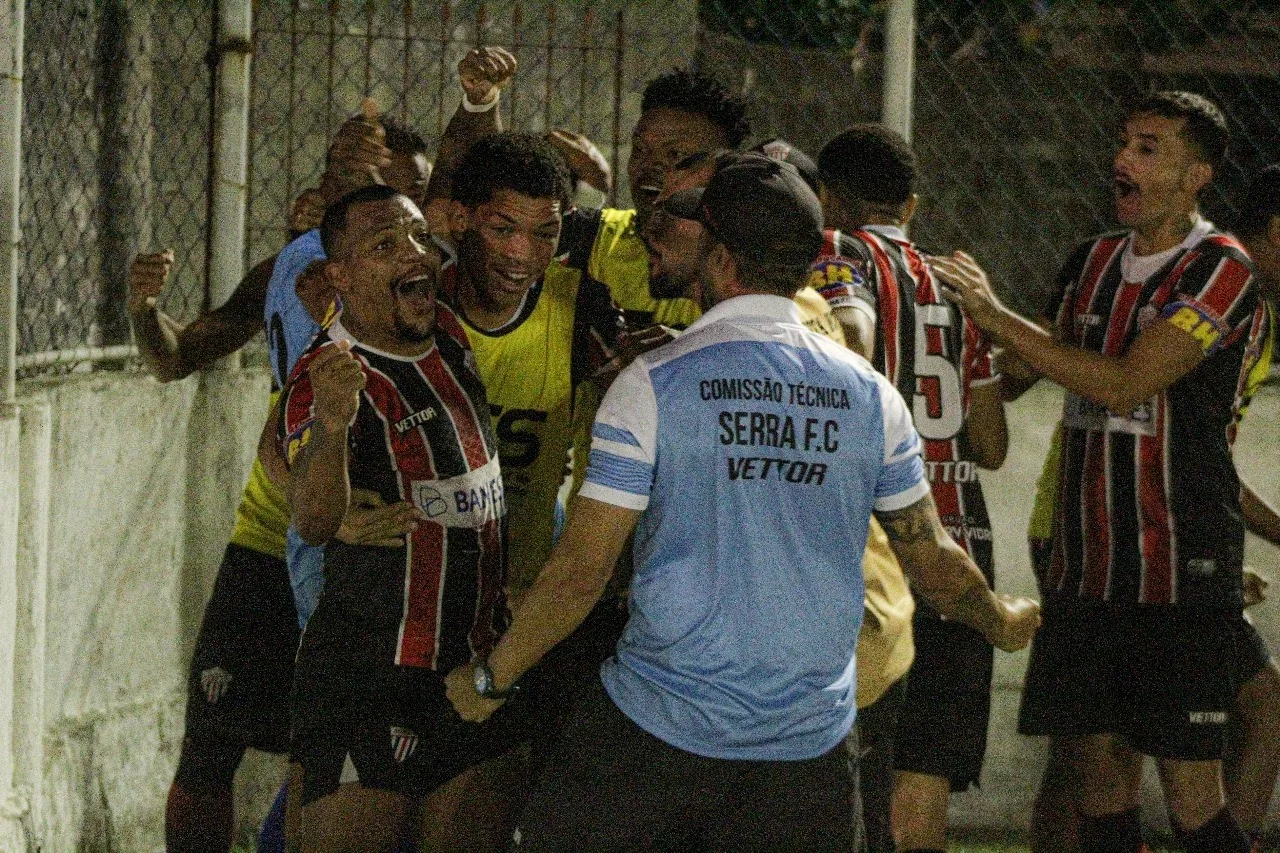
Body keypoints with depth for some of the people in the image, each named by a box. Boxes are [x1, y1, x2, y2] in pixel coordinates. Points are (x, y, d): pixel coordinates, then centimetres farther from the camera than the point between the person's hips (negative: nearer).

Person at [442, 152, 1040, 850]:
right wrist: (1002, 621, 33)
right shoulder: (871, 396, 3)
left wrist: (490, 679, 5)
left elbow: (580, 572, -8)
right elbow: (933, 557, 12)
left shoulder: (653, 383, -7)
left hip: (660, 724, -3)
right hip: (809, 737, 3)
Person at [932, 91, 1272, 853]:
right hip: (1086, 572, 7)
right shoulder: (1095, 262, 14)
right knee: (1099, 764, 6)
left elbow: (1125, 385, -18)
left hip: (1183, 572, -7)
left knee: (1191, 784, -8)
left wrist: (996, 317, -15)